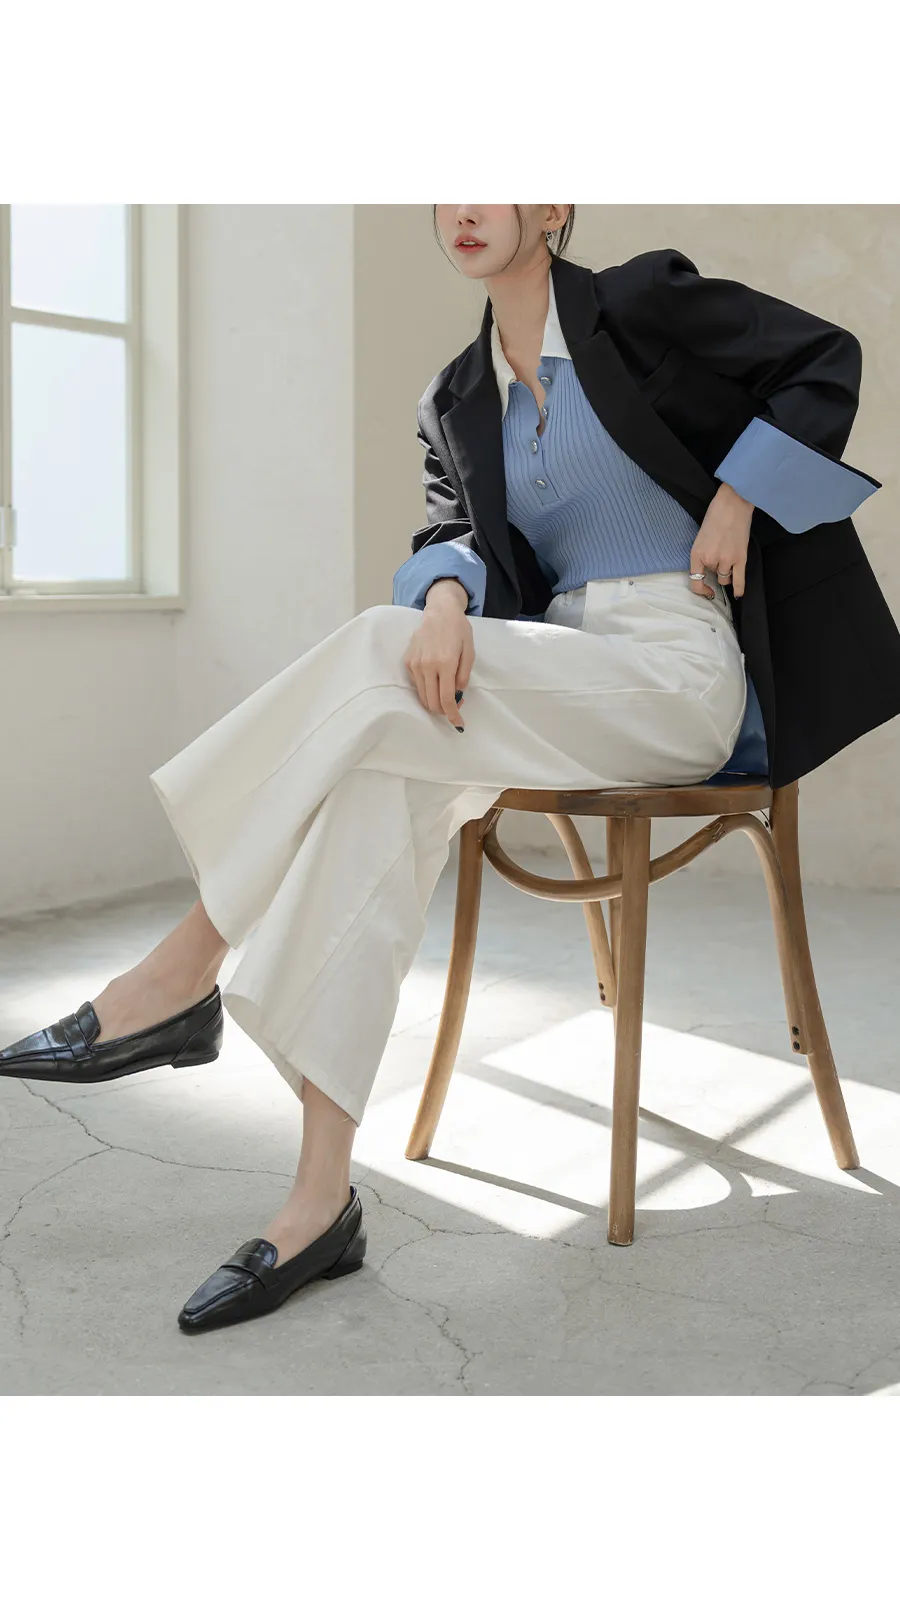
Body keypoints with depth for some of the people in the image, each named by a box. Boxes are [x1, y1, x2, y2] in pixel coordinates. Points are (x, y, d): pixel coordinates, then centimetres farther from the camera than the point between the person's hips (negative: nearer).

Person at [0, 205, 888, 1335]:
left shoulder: (638, 303, 1)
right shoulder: (457, 399, 16)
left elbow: (824, 358, 5)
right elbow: (451, 531, 3)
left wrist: (734, 499, -6)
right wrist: (446, 595, -21)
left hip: (678, 679, -5)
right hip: (562, 680, 5)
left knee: (378, 655, -27)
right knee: (380, 785, -27)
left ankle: (181, 975, -20)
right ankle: (321, 1203, -32)